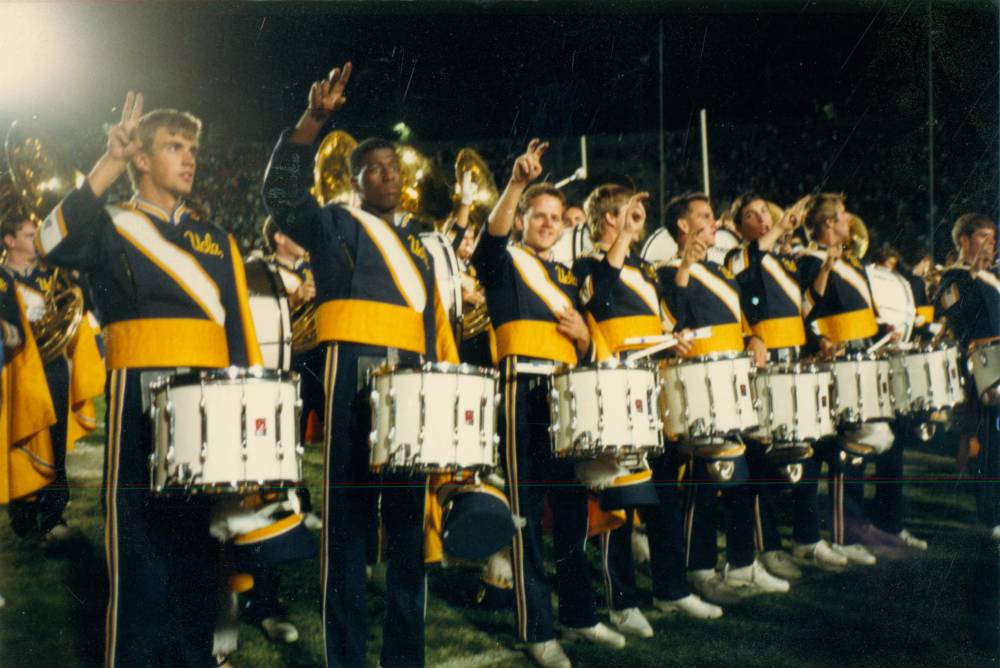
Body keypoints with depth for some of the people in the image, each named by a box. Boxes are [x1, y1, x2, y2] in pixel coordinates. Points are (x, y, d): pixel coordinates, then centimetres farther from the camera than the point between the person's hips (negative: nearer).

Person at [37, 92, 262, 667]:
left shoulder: (217, 242, 19)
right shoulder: (113, 228, 5)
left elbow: (240, 326, 16)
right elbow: (58, 243, -17)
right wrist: (111, 163, -18)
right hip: (142, 401, -4)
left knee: (200, 543, 11)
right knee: (142, 543, -3)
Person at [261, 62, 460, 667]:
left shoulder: (416, 241, 23)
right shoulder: (334, 224, 8)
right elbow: (284, 192, -11)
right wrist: (314, 118, -22)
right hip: (353, 372, -5)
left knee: (409, 516, 7)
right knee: (349, 514, -4)